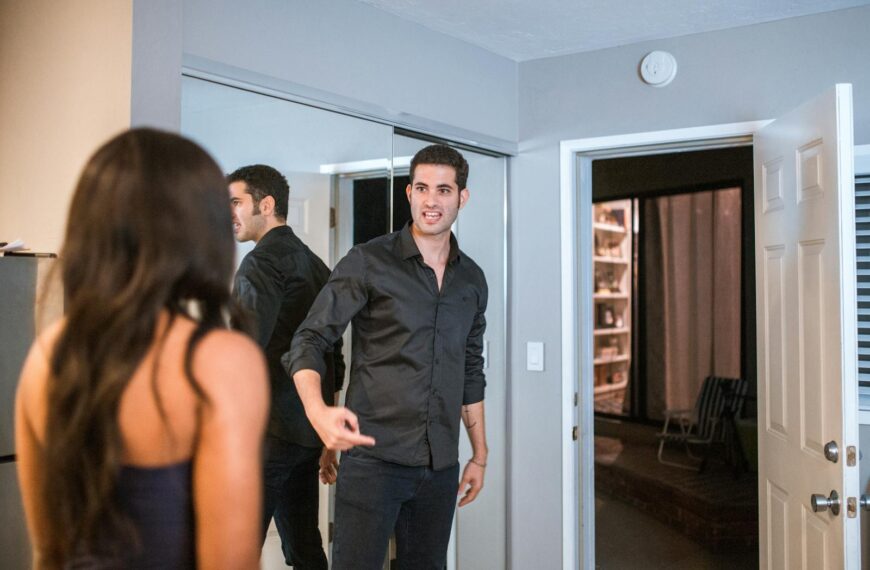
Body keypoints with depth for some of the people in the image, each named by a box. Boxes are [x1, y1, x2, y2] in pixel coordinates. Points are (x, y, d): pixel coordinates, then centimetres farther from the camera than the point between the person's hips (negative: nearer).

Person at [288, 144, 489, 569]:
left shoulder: (472, 279, 10)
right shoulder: (367, 263, -5)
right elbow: (309, 341, -9)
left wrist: (480, 454, 18)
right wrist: (318, 411, -27)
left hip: (441, 466, 5)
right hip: (374, 457, -4)